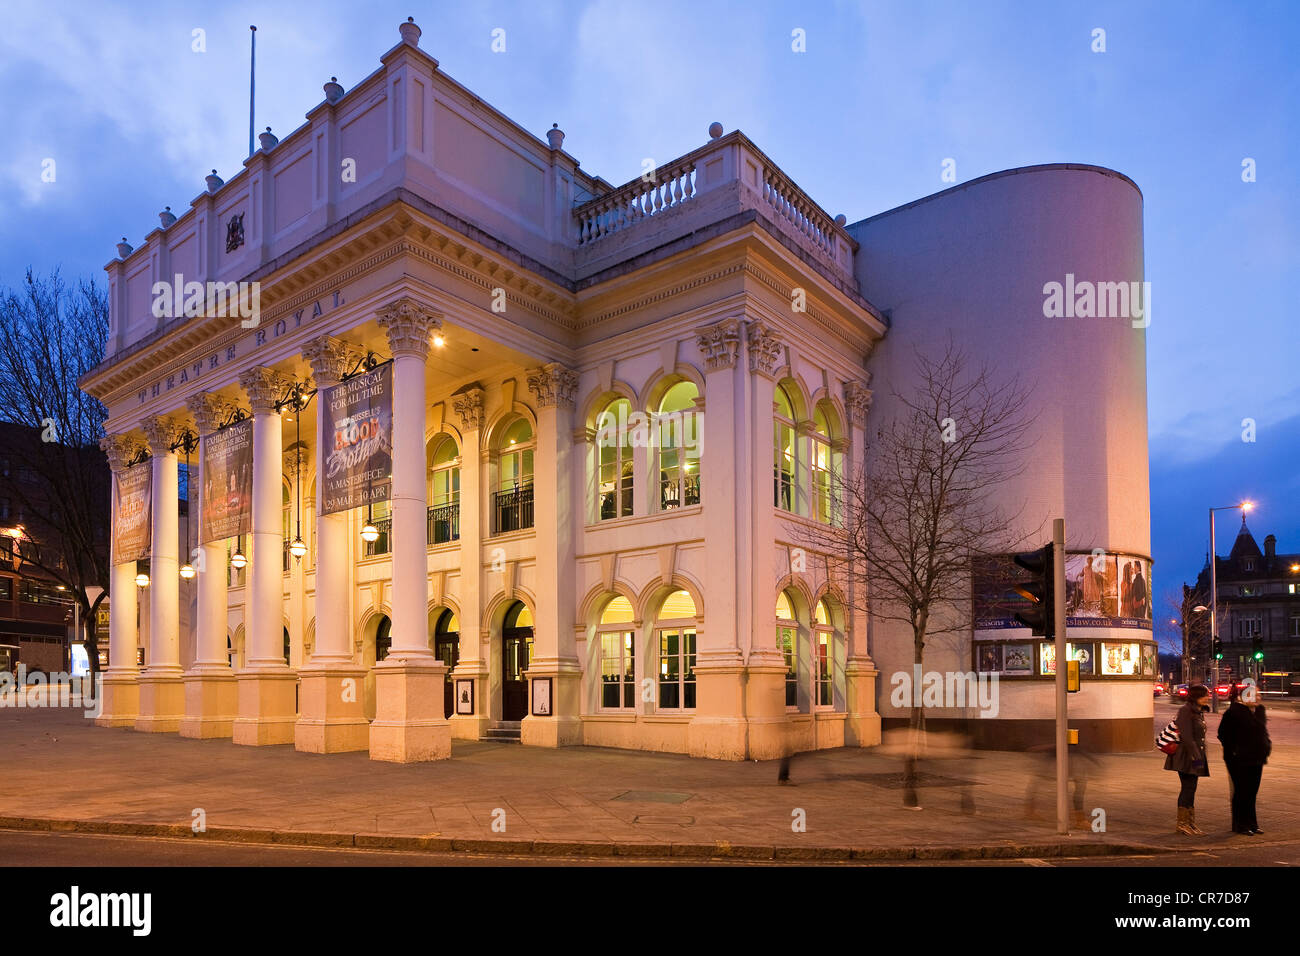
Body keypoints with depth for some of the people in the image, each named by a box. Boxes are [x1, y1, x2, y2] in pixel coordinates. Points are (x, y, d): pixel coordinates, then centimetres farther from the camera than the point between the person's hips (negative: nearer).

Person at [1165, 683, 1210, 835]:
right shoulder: (1185, 711, -15)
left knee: (1189, 789, 12)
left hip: (1196, 756, 9)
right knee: (1188, 788, -7)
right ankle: (1182, 824, -1)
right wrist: (1196, 757, -22)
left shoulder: (1199, 712, 14)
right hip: (1186, 757, -9)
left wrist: (1199, 757, 18)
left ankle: (1190, 823, 18)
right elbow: (1187, 737, -20)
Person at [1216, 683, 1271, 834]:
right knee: (1241, 792, 0)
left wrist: (1266, 747, 9)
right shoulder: (1233, 712, -14)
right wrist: (1233, 751, -12)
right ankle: (1240, 825, 9)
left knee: (1252, 792, 13)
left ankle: (1251, 823, 23)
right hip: (1239, 761, -7)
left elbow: (1262, 731, 22)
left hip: (1256, 759, 7)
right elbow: (1223, 734, -11)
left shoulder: (1259, 710, 9)